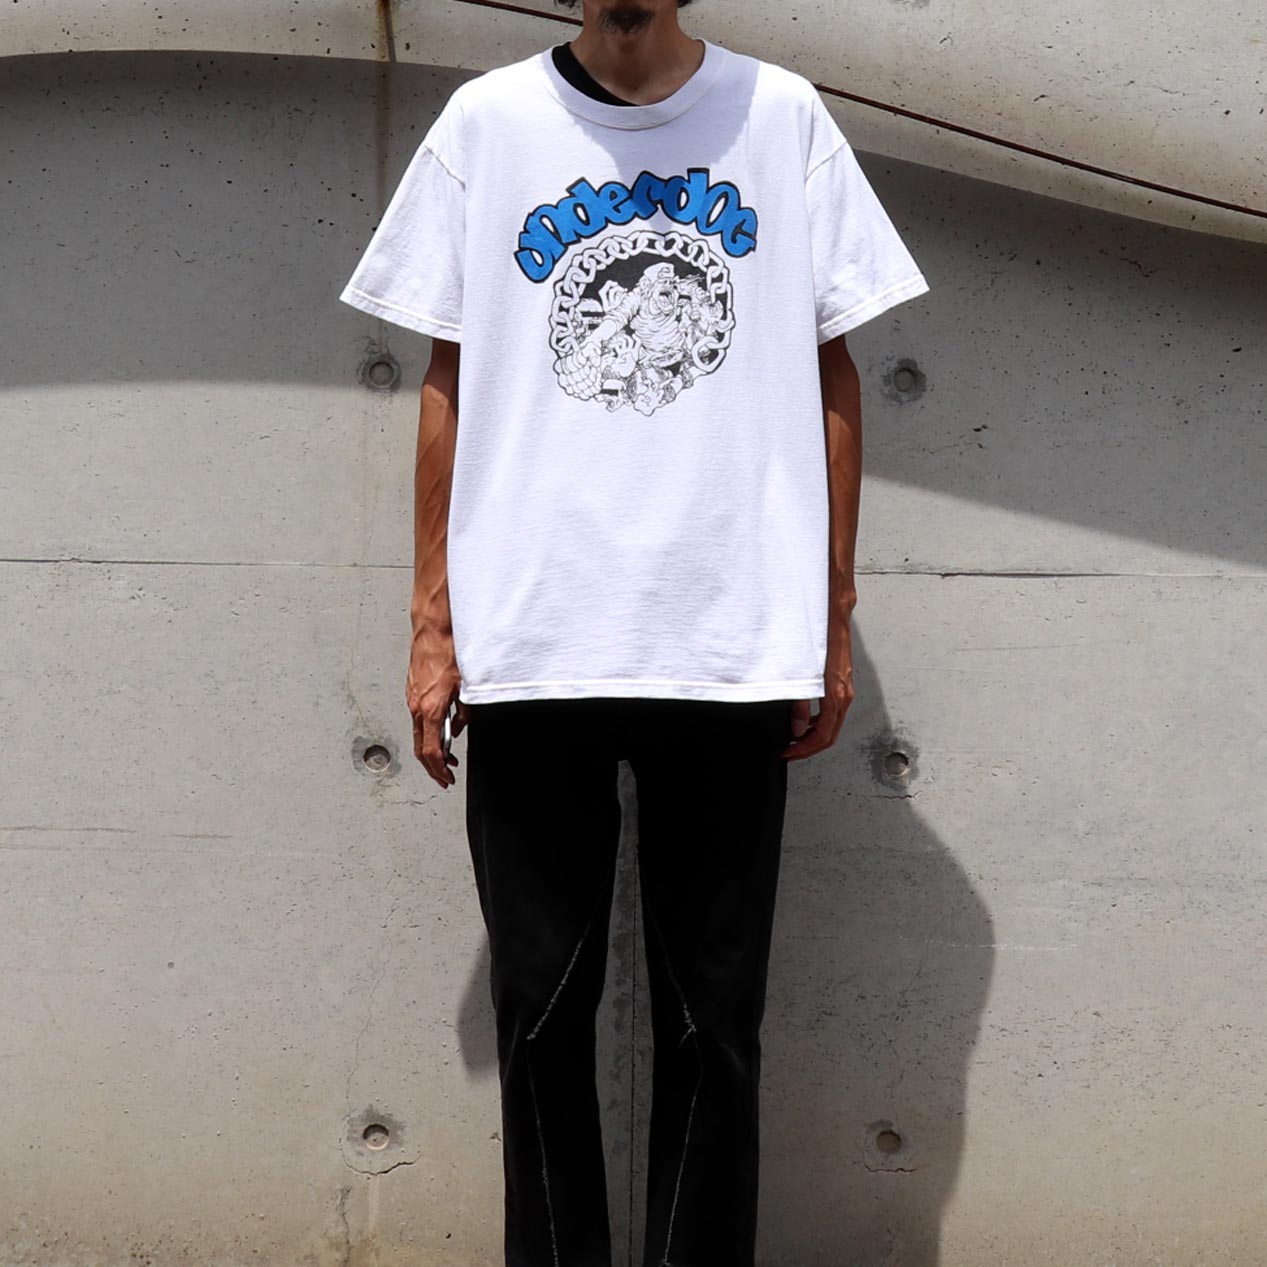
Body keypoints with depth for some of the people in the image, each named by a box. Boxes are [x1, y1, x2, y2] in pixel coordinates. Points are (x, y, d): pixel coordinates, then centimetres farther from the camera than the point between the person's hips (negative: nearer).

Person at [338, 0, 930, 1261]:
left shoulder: (781, 117, 5)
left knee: (713, 1015, 6)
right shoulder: (486, 122, 6)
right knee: (541, 1004, 7)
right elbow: (448, 381, 8)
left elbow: (831, 378, 8)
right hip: (528, 645, 1)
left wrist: (833, 625, 4)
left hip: (736, 649, 0)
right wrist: (432, 623, 5)